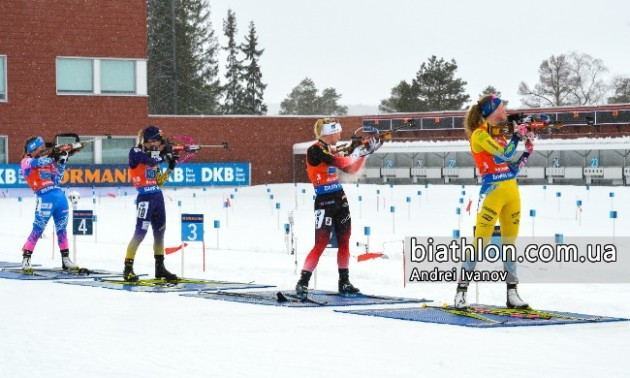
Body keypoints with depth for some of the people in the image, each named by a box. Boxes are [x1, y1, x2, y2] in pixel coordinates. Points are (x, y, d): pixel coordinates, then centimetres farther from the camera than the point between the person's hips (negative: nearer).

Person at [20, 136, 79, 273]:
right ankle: (26, 260, -5)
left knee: (61, 228, 13)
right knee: (38, 229, -10)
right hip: (45, 197, -7)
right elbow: (38, 162, -18)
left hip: (59, 196, 7)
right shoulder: (26, 162, 3)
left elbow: (56, 179, 15)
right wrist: (54, 158, -17)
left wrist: (62, 164, 9)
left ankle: (65, 259, 21)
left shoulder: (48, 162, 21)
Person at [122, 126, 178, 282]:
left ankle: (160, 267, 21)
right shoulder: (135, 152, -6)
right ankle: (128, 268, -7)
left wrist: (170, 168, 6)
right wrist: (165, 153, -9)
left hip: (157, 196, 8)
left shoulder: (154, 155, 15)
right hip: (145, 197, -8)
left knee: (160, 231, 12)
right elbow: (152, 160, -24)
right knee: (140, 232, -11)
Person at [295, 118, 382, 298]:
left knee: (344, 241, 9)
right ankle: (302, 283, -5)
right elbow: (339, 162, -24)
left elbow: (351, 169, 16)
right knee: (321, 243, -11)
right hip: (324, 201, -8)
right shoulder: (314, 150, -15)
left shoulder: (331, 150, 11)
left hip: (339, 198, 8)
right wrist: (356, 154, -9)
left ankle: (344, 283, 17)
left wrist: (365, 153, 9)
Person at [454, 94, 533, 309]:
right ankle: (461, 291, -10)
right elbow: (505, 155, -17)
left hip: (511, 190, 8)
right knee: (480, 241, -12)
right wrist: (517, 136, -7)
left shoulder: (498, 134, 18)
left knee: (510, 242, 9)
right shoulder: (479, 134, -7)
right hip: (492, 190, -8)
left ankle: (512, 293, 13)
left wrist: (527, 151, 10)